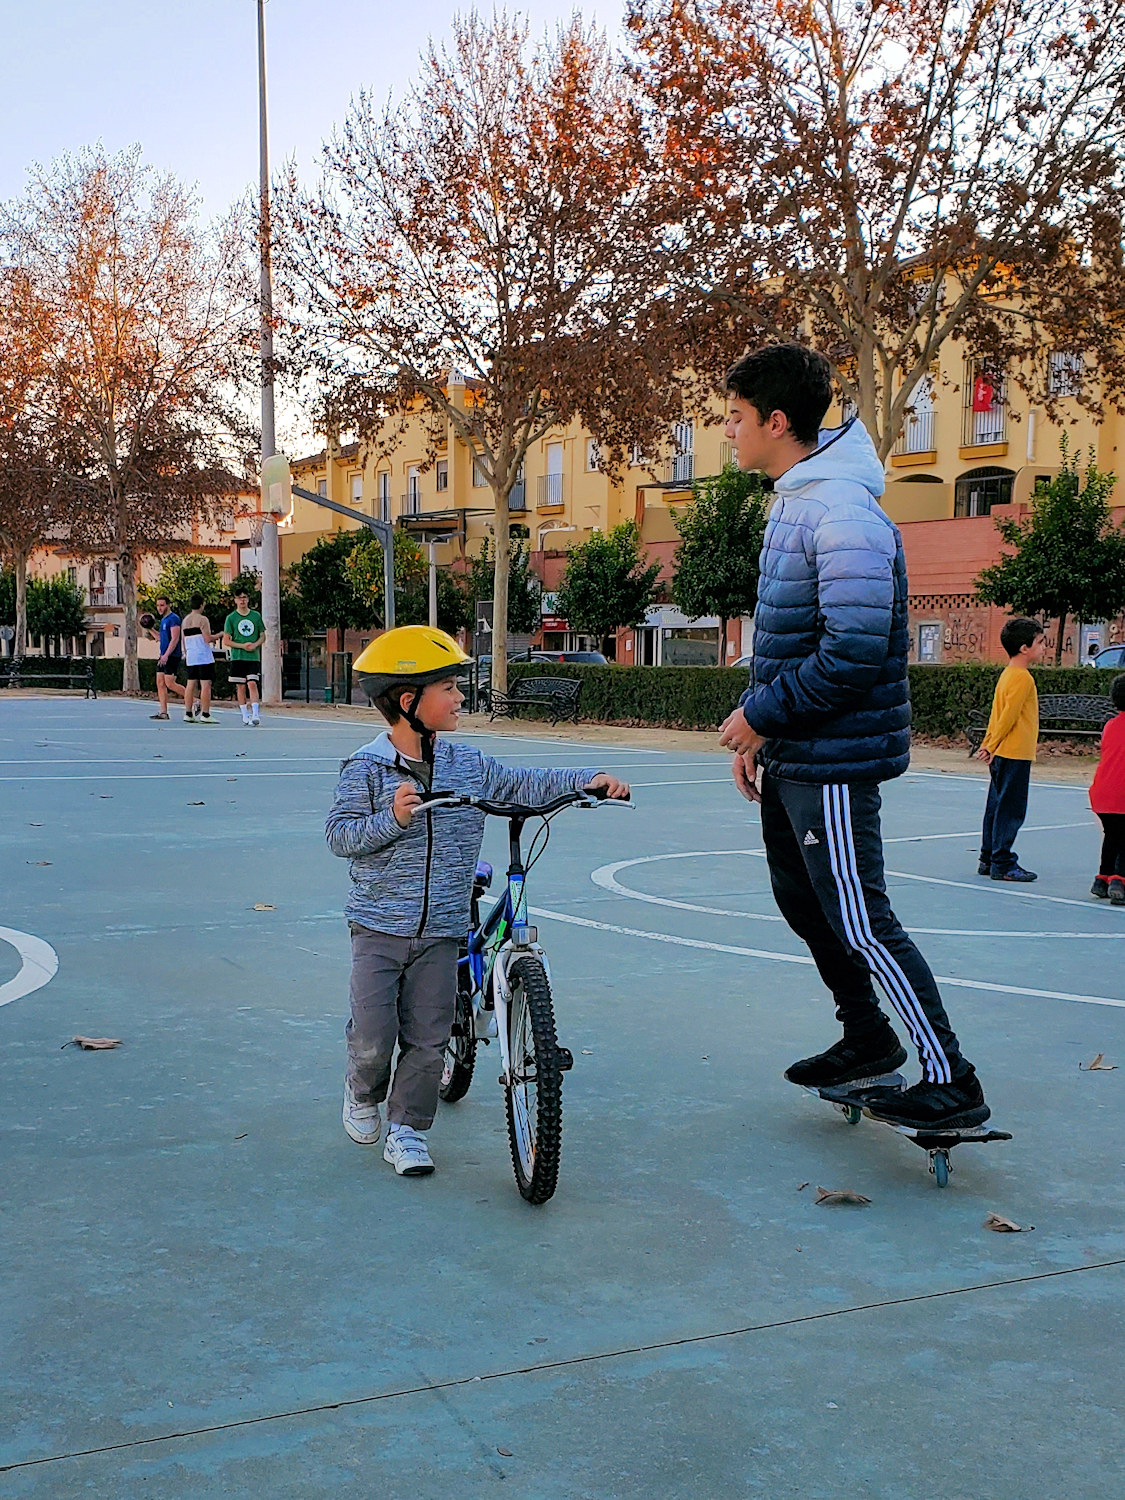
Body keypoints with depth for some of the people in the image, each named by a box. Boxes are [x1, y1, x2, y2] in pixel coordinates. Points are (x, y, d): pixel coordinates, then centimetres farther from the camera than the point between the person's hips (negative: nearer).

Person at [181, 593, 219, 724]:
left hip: (190, 658, 7)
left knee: (191, 685, 10)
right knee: (206, 685, -7)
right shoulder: (202, 619, -9)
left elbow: (184, 641, 18)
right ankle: (205, 715, -10)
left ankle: (188, 714, 10)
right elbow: (207, 639, -15)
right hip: (204, 657, -7)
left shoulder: (185, 620, 13)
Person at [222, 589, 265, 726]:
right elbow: (226, 641, 1)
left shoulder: (256, 616, 7)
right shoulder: (231, 618, 2)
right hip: (237, 657, 0)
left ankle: (255, 714, -15)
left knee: (252, 684, -12)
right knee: (241, 687, 2)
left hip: (254, 657, 0)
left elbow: (262, 636, 12)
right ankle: (245, 715, 10)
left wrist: (255, 645, -9)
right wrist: (242, 646, -12)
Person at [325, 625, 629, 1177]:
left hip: (441, 930, 4)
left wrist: (588, 779, -2)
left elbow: (523, 786, 8)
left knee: (427, 1039, 4)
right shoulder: (366, 767, -9)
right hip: (380, 926, -4)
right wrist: (392, 819, -28)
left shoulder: (466, 764, 4)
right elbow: (339, 835, -12)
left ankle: (406, 1129, 19)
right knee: (373, 1037, 0)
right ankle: (363, 1095, 31)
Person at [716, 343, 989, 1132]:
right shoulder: (794, 504, 12)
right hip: (792, 757, 10)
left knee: (859, 921, -6)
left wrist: (761, 714, -18)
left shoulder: (844, 513, -21)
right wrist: (758, 729, 14)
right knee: (802, 900, 19)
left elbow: (853, 653, -28)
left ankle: (952, 1083, 5)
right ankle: (869, 1040, 36)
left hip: (834, 761, -10)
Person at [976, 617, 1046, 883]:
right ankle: (1002, 864, -3)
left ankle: (988, 860, 18)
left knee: (997, 807, 13)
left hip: (1002, 754, 10)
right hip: (1015, 754, -10)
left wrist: (988, 744, 15)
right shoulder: (1022, 677, -15)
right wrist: (992, 746, -15)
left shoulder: (1008, 674, 14)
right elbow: (1009, 715, -18)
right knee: (1011, 810, -6)